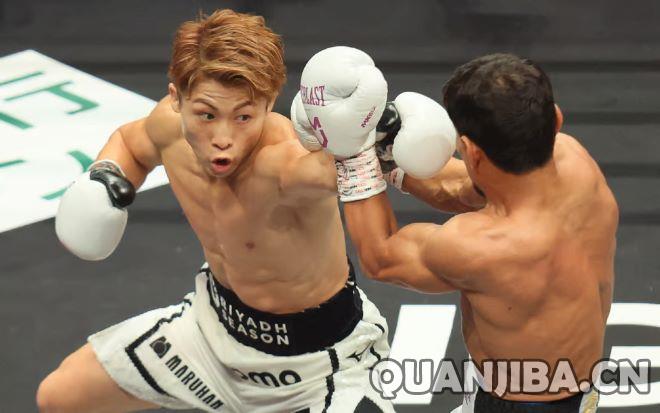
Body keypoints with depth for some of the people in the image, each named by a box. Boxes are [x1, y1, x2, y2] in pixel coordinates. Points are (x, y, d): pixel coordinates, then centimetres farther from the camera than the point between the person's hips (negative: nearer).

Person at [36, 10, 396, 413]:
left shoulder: (283, 161, -40)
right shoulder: (171, 124, -18)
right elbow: (131, 141, 9)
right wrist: (108, 176, -11)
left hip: (320, 354, -6)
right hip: (218, 318, 7)